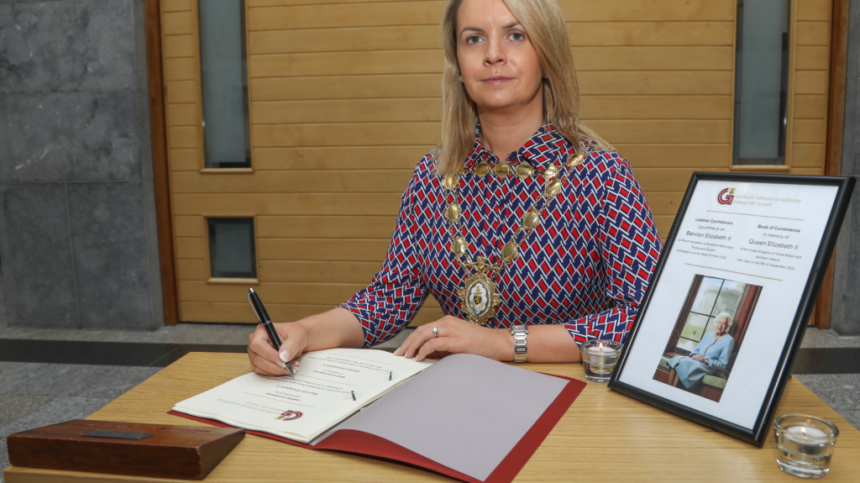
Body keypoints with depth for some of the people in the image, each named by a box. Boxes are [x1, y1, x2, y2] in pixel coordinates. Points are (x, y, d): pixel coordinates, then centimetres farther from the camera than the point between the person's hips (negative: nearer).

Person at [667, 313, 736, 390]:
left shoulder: (729, 340, -1)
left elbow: (723, 364, -5)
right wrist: (694, 355, -3)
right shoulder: (709, 334, 19)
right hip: (695, 359, 6)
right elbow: (696, 349, 21)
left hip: (709, 366, -6)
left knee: (683, 364, -32)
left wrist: (705, 361, -16)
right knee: (676, 360, -24)